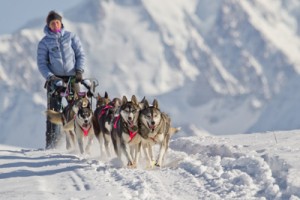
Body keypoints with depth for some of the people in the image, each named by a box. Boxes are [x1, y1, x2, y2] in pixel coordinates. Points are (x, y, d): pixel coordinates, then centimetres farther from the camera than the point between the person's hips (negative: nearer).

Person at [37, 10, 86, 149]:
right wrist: (50, 77, -11)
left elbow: (81, 55, 7)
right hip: (54, 79, -1)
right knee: (53, 112, -7)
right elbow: (41, 63, 3)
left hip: (72, 77, 1)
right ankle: (51, 143, -6)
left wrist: (79, 71, -7)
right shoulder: (44, 42, 5)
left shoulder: (71, 37, 8)